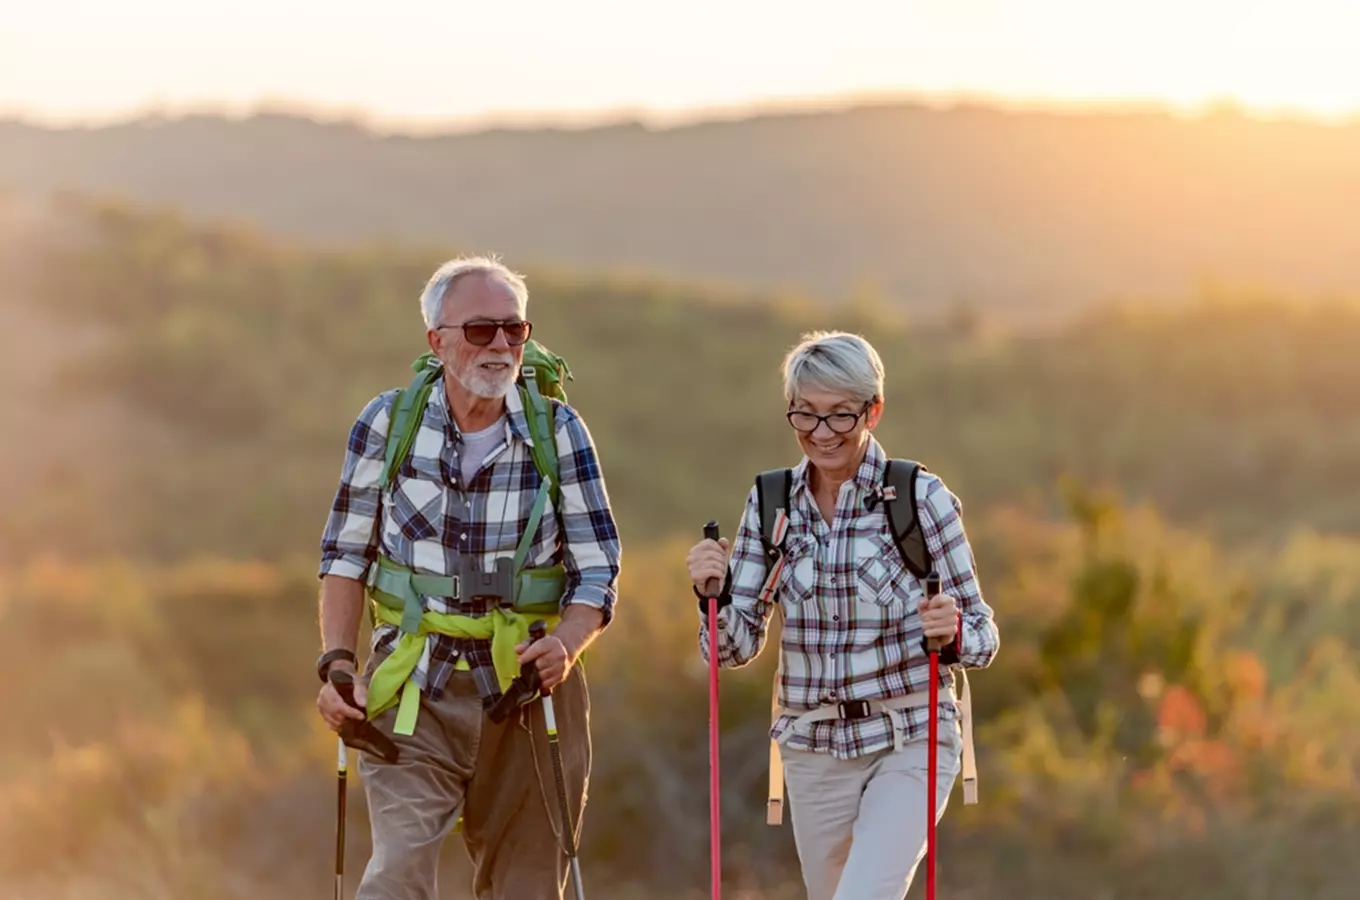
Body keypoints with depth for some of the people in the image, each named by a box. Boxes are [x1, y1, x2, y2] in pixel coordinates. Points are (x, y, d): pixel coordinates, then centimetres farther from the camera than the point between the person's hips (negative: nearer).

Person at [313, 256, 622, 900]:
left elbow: (598, 570, -1)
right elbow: (345, 554, 6)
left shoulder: (559, 432, -3)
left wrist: (566, 643, -20)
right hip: (412, 691, -1)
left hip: (527, 689, 1)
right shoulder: (387, 423, -3)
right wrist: (337, 663, -4)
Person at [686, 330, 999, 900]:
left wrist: (952, 634, -28)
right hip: (812, 749, 5)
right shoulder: (770, 503, 2)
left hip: (909, 746, -5)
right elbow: (736, 648, 2)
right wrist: (714, 593, -18)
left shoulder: (921, 498, -9)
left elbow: (982, 635, -5)